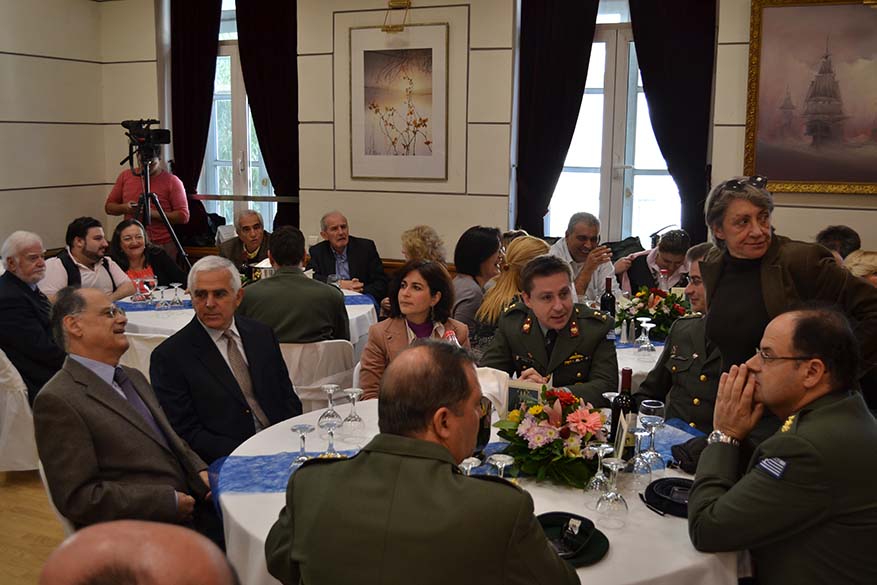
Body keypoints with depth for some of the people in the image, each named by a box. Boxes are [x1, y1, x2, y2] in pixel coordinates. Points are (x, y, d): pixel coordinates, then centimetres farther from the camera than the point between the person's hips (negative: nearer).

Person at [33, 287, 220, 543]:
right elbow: (77, 498, -14)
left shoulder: (133, 377, 18)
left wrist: (201, 472, 4)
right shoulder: (58, 401, -9)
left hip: (192, 509, 8)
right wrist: (170, 502, -15)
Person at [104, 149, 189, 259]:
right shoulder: (125, 176, 10)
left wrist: (153, 213, -18)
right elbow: (109, 207, 15)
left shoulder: (172, 181, -2)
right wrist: (124, 208, -7)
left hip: (163, 246, -3)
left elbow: (183, 216, -8)